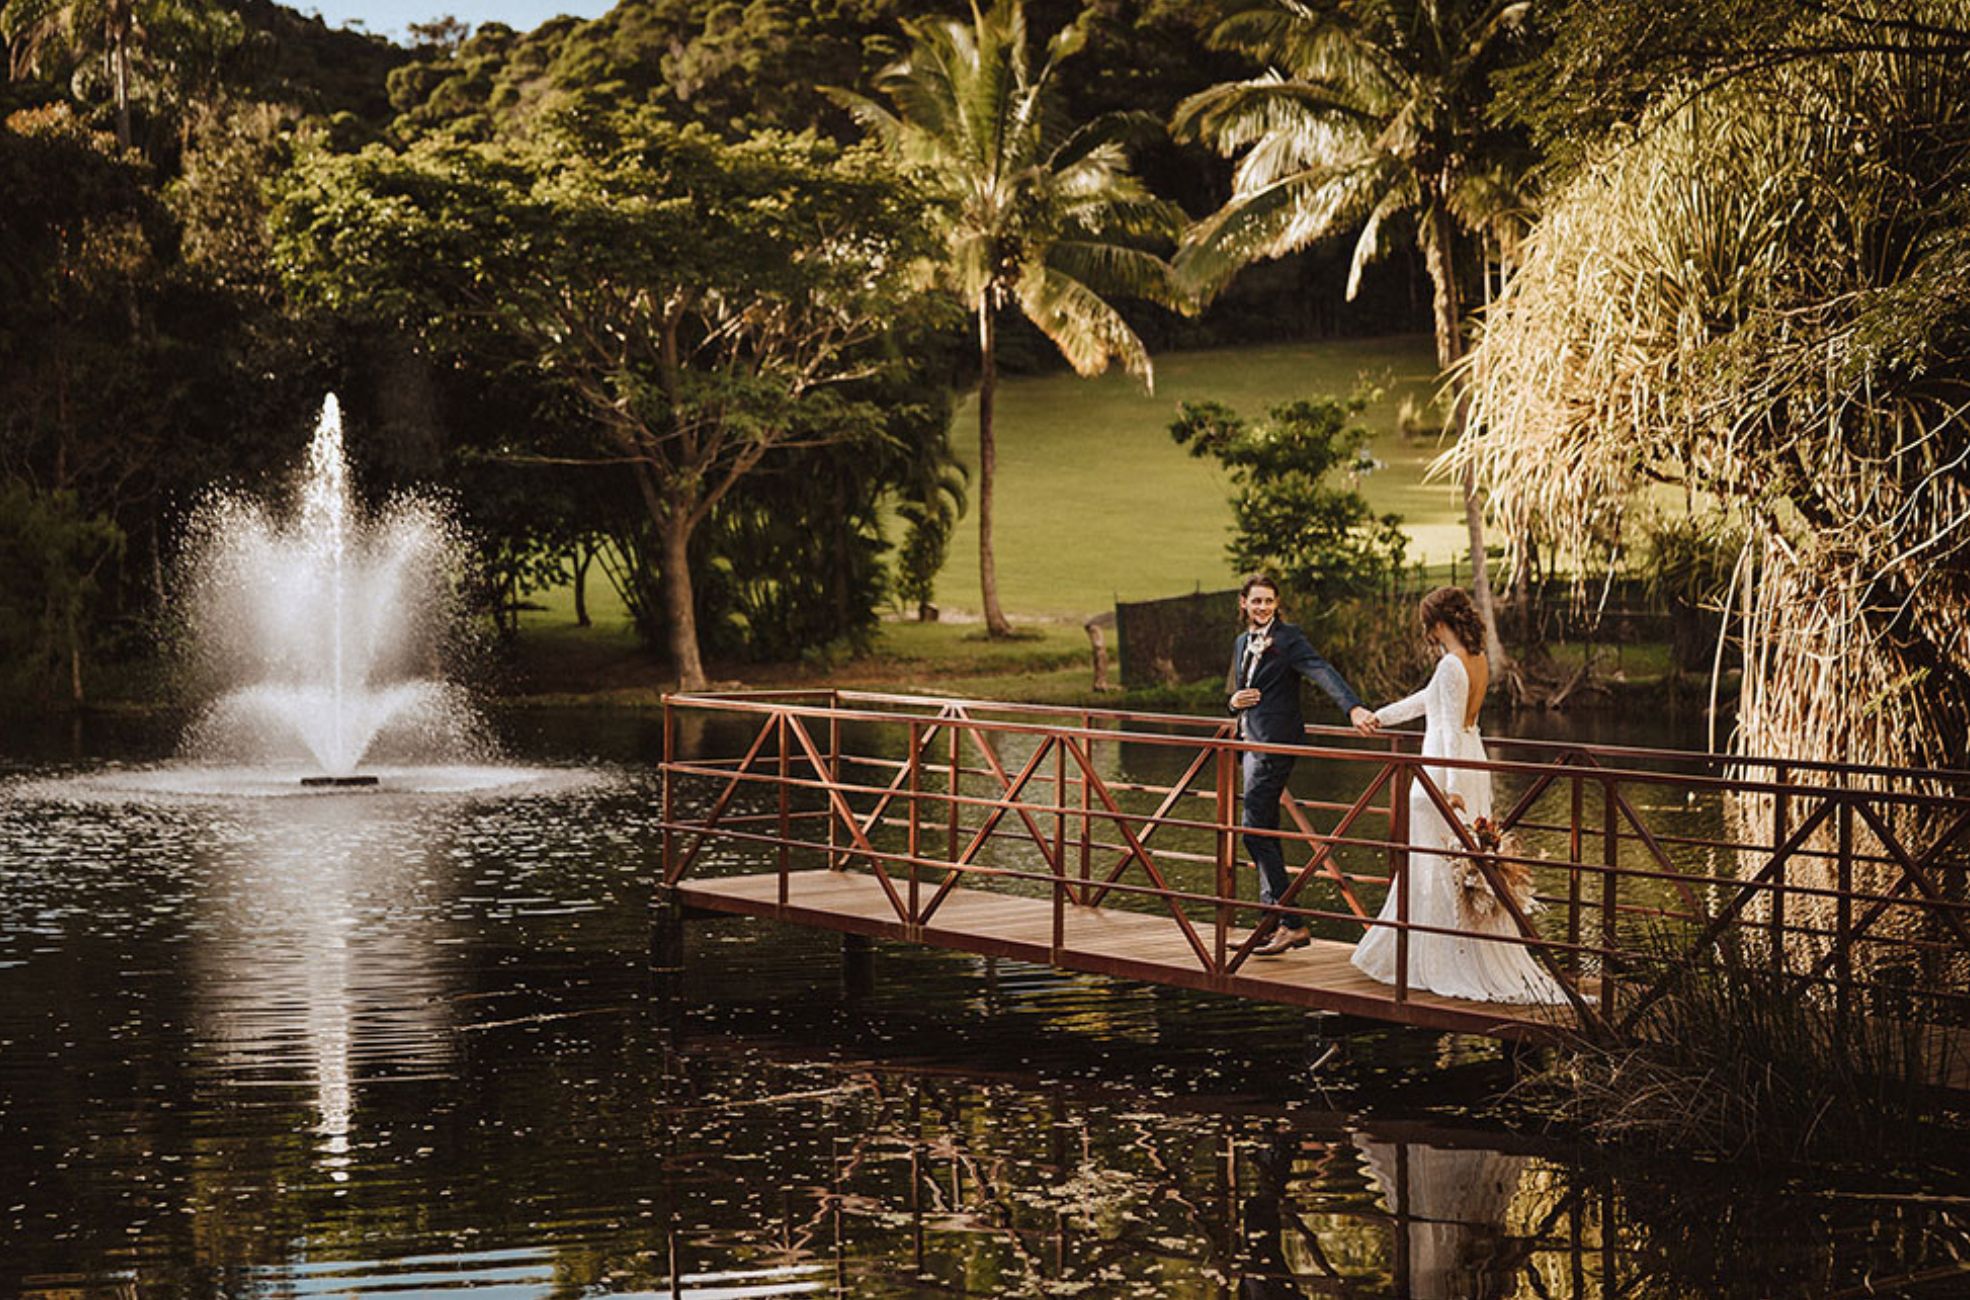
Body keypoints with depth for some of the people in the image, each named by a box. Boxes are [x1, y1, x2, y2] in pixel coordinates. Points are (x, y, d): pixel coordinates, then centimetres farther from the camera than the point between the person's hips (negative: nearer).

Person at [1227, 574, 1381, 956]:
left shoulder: (1288, 638, -10)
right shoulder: (1243, 642, 15)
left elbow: (1322, 673, -25)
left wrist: (1354, 708, -41)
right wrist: (1235, 702, 1)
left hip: (1276, 744, -9)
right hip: (1254, 743, 9)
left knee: (1256, 832, -13)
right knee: (1264, 833, 11)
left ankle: (1292, 924, -12)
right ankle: (1277, 921, 17)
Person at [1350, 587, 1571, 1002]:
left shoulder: (1451, 666, -16)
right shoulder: (1479, 662, 11)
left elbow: (1452, 730, -21)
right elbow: (1428, 700, 22)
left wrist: (1451, 785, -24)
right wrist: (1379, 716, 30)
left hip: (1445, 767, -9)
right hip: (1472, 764, 9)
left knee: (1437, 866, -2)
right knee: (1463, 865, 12)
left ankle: (1443, 963, 0)